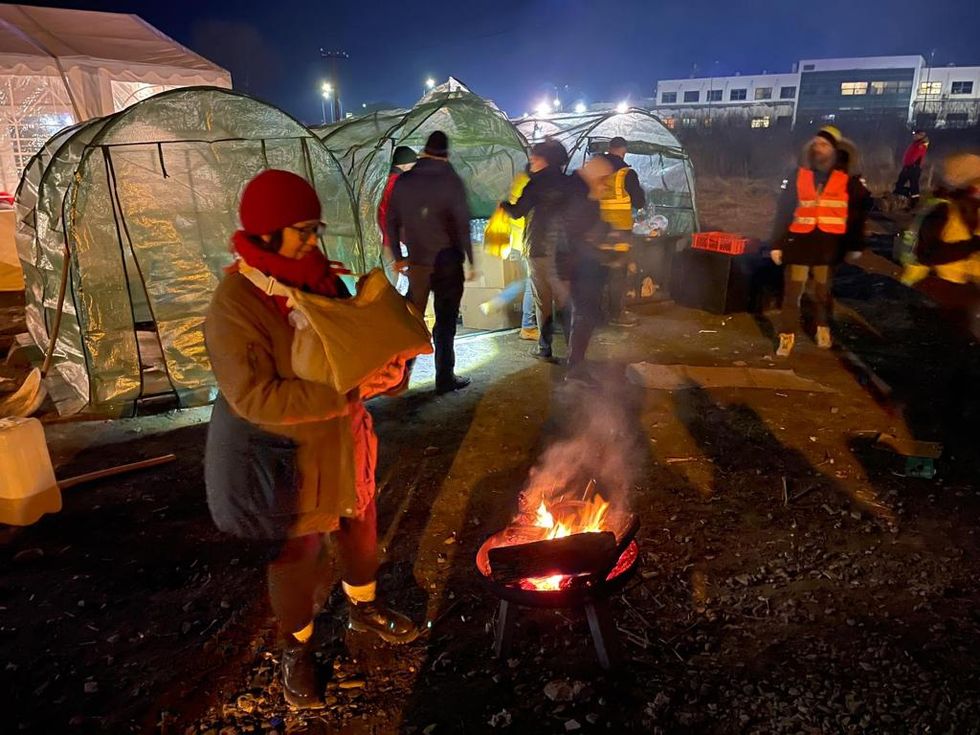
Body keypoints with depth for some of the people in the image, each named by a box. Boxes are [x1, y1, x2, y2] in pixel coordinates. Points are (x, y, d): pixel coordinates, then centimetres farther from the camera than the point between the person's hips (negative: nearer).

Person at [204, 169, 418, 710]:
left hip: (340, 438, 6)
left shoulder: (319, 277, -2)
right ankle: (295, 647, 39)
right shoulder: (234, 304, -23)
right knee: (295, 553, 12)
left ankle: (363, 607, 50)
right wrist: (346, 392, -33)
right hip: (282, 454, -6)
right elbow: (255, 397, -28)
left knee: (359, 524, 21)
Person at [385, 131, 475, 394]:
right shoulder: (451, 181, -7)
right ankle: (445, 378, 6)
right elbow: (462, 225, -11)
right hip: (447, 261, -3)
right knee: (445, 321, 3)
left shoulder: (403, 181, 5)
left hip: (417, 261, 4)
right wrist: (470, 260, -5)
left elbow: (391, 222, 7)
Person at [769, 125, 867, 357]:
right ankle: (787, 337, 7)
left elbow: (856, 215, 5)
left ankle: (823, 329, 32)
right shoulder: (798, 176, 4)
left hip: (829, 244, 0)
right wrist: (776, 243, -1)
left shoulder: (848, 180, 2)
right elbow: (783, 210, 3)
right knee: (792, 293, -1)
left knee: (824, 292, 13)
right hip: (800, 241, 0)